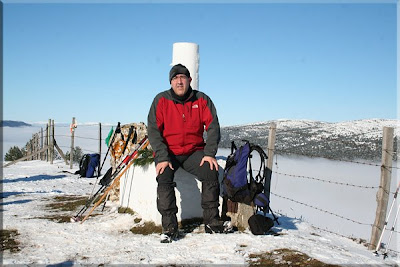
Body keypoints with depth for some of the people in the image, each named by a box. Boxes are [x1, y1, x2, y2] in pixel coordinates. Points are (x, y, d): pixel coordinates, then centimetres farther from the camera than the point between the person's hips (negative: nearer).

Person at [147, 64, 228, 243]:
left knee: (211, 173, -24)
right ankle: (169, 228, -17)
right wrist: (162, 158, -20)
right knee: (164, 178, -28)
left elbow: (212, 126, -2)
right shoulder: (161, 100, -3)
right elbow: (153, 130, -8)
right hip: (167, 152, -1)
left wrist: (210, 153, -15)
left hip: (194, 151, 1)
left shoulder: (202, 100, 1)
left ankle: (212, 223, -9)